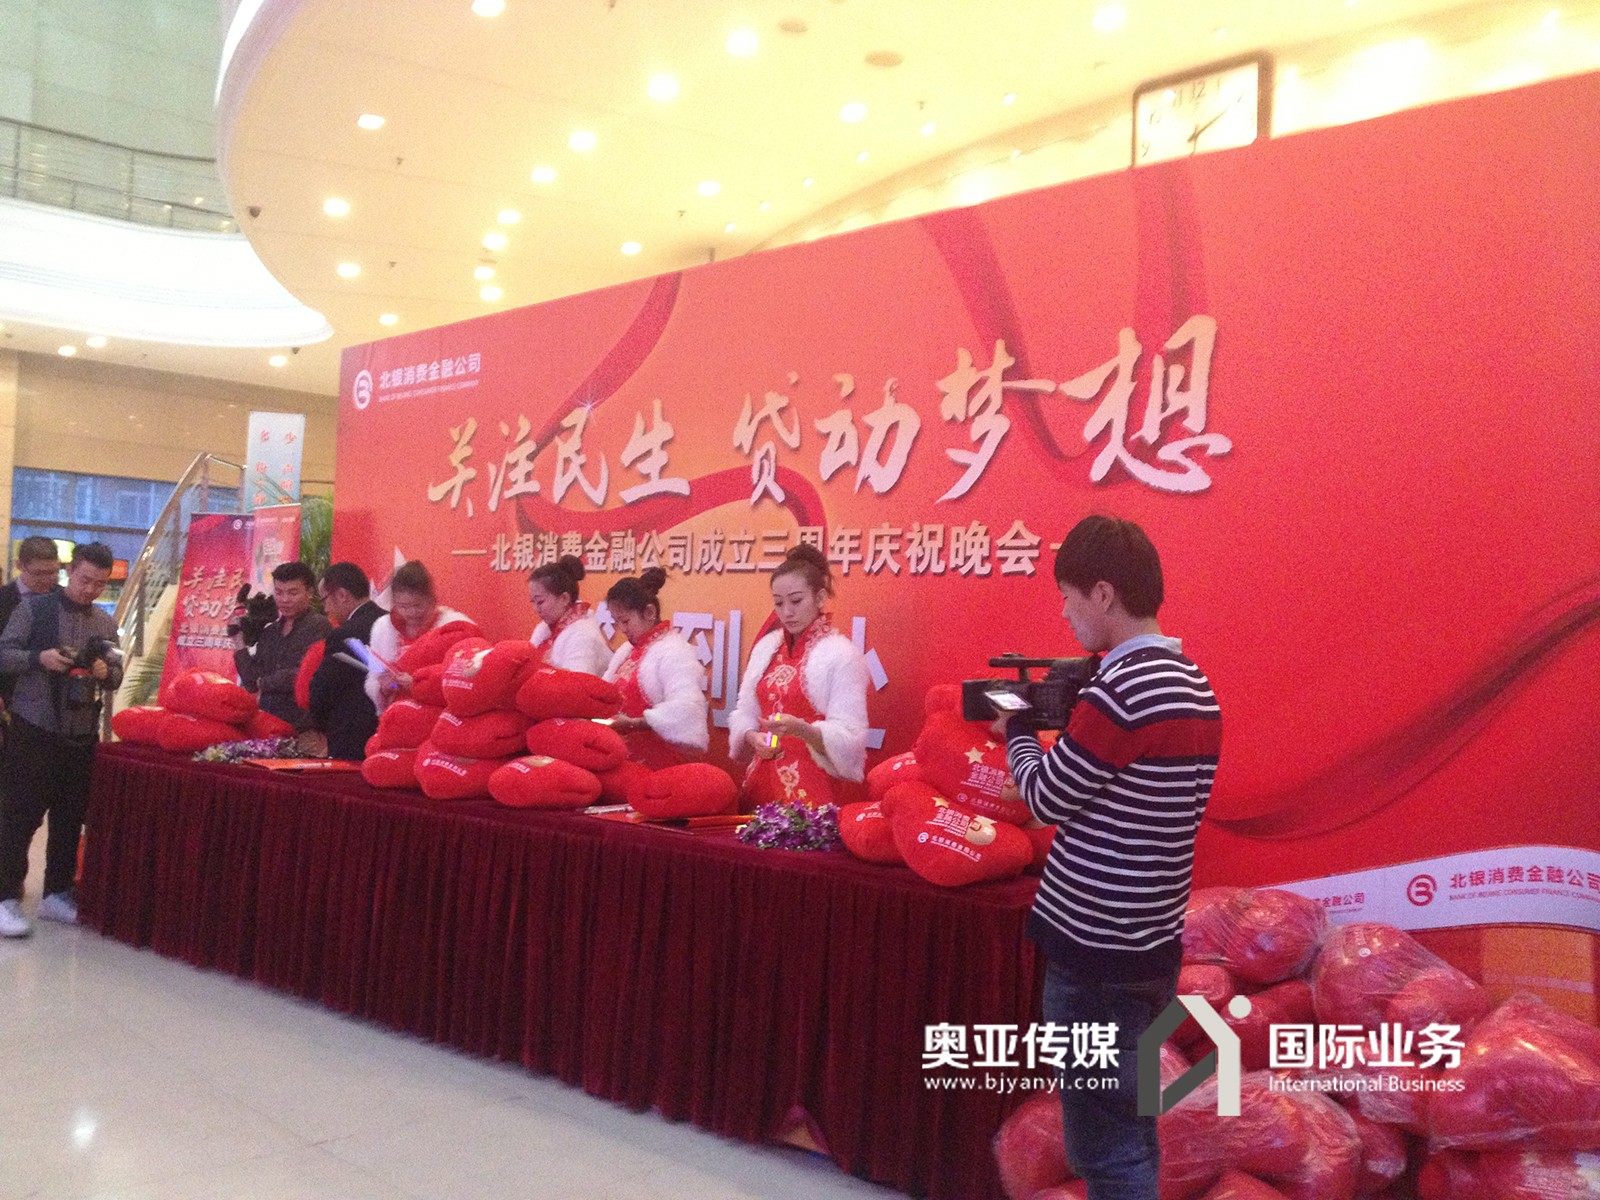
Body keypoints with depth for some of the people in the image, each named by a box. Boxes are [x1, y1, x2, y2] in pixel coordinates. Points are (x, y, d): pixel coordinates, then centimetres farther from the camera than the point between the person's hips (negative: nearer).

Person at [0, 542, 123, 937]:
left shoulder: (106, 623, 10)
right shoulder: (33, 608, -4)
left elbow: (116, 676, 13)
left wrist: (105, 671, -10)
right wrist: (39, 657, -22)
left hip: (83, 735, 5)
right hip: (34, 730, -5)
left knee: (70, 818, 10)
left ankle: (57, 894, 21)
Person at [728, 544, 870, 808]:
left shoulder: (842, 655, -10)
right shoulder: (765, 647, 8)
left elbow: (847, 739, -14)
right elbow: (744, 712, 10)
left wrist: (801, 730, -29)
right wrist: (754, 738, -10)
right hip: (764, 782, 5)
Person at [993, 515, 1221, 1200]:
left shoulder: (1118, 687, -20)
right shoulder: (1197, 688, 8)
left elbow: (1046, 799, -12)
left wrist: (1017, 731, 5)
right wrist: (1067, 725, 11)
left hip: (1095, 948, -9)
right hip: (1153, 943, 9)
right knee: (1131, 1132, 19)